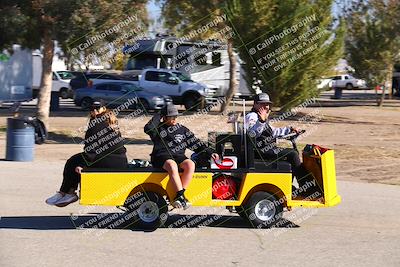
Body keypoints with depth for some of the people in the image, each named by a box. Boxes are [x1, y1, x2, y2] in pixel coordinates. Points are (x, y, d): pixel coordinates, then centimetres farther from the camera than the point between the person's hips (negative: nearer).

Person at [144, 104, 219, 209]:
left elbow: (195, 142, 20)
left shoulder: (182, 129, 21)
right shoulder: (159, 128, 11)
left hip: (178, 156, 4)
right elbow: (148, 129, -11)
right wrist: (157, 117, 1)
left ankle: (178, 196, -29)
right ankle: (181, 196, -40)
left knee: (190, 164, -29)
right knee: (172, 165, -39)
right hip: (162, 156, -4)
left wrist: (209, 152, 12)